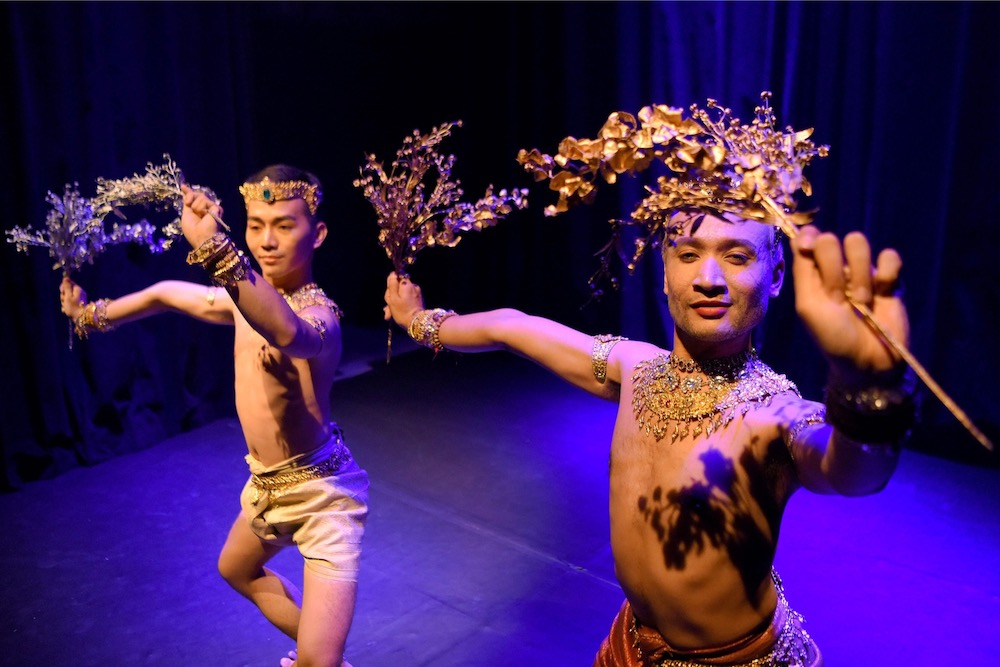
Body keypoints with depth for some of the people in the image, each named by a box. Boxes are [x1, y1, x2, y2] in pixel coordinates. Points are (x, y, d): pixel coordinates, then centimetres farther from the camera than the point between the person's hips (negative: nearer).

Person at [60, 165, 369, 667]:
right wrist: (91, 316, 23)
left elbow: (287, 333, -54)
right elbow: (166, 295, 17)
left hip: (322, 495, -9)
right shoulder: (251, 299, -1)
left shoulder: (318, 313, -28)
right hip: (267, 486, 9)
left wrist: (214, 249, -64)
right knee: (236, 570, 35)